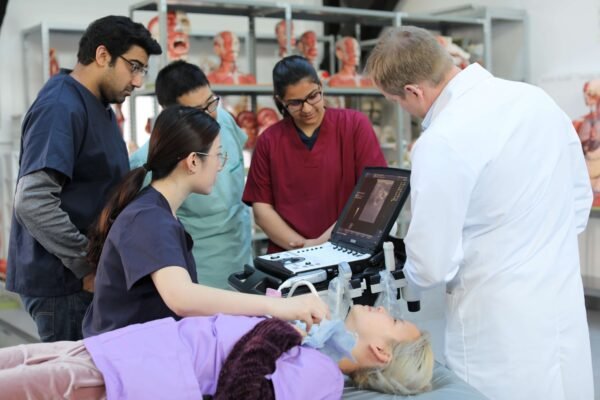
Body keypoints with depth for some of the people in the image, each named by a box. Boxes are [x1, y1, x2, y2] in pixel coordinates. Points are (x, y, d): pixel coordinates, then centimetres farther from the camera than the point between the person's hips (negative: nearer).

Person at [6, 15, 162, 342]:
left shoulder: (99, 105, 10)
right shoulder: (61, 108, -19)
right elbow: (33, 203, -28)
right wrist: (88, 266, -21)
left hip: (85, 274, 9)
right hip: (62, 279, -9)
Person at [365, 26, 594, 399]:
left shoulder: (442, 142, -22)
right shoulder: (536, 98, 1)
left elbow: (431, 267, -15)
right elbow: (580, 197, 13)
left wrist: (407, 264, 6)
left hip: (505, 331, -7)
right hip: (566, 312, 7)